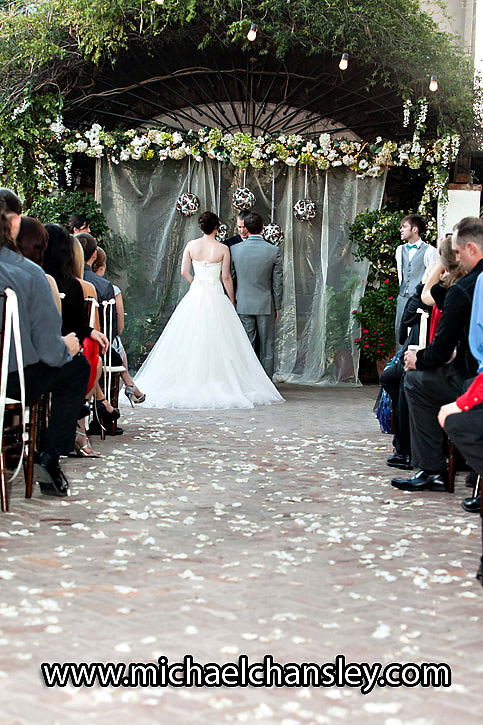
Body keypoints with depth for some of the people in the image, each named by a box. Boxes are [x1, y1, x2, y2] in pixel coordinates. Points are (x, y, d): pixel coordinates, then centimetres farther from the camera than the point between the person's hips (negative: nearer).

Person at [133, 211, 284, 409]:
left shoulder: (191, 245, 0)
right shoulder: (223, 249, -6)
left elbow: (184, 272, 2)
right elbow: (226, 277, -4)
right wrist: (232, 301, 6)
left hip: (195, 296, 3)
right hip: (216, 296, -3)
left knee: (190, 341, 7)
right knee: (217, 341, 1)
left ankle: (190, 383, 6)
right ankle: (216, 381, -1)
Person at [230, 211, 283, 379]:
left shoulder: (235, 250, -5)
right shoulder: (274, 251, -8)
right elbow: (277, 282, -3)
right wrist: (277, 307, 7)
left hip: (243, 304, 1)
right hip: (266, 306, -1)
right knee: (267, 346, 7)